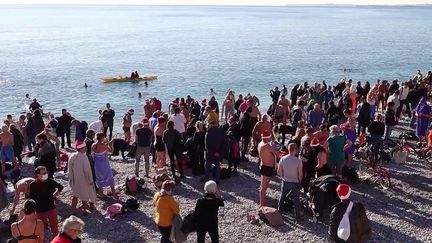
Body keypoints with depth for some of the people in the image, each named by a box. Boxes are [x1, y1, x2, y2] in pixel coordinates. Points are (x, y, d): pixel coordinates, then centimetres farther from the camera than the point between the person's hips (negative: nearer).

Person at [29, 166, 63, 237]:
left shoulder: (50, 181, -7)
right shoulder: (33, 185, -13)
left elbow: (60, 187, 13)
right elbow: (31, 199, -8)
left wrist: (57, 192, 0)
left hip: (51, 209, 2)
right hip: (40, 211, -2)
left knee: (54, 228, 13)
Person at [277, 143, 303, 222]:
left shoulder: (283, 159, -11)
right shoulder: (298, 161, -19)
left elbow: (279, 172, -4)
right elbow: (300, 175, -14)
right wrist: (299, 180, 6)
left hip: (285, 182, 3)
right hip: (295, 183, -2)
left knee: (282, 198, 20)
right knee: (296, 200, 11)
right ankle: (297, 218, 18)